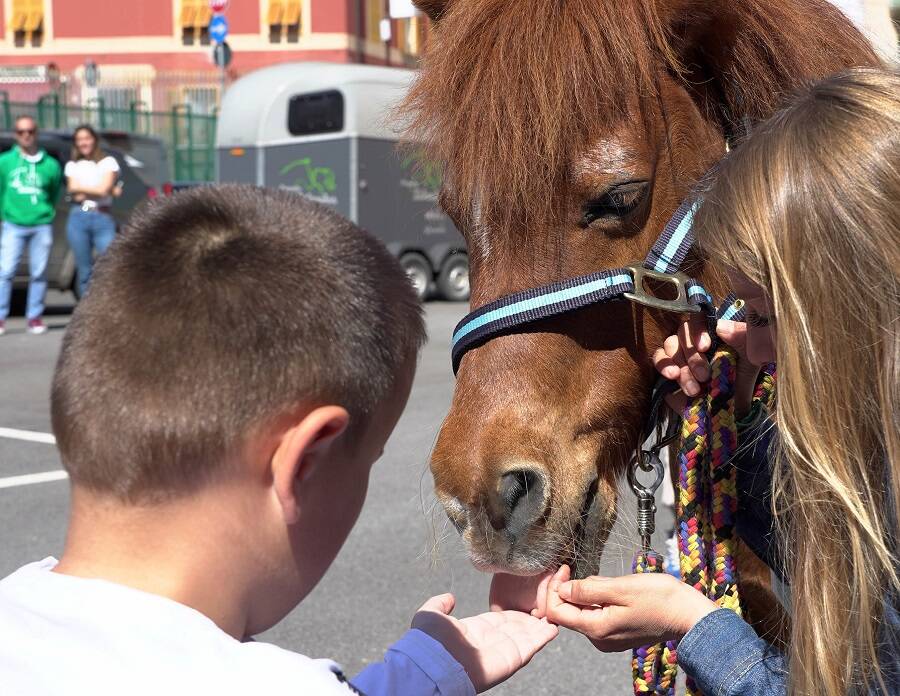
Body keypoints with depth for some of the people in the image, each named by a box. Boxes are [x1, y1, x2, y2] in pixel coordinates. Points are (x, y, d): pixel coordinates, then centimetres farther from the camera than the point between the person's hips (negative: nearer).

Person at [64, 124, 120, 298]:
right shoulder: (72, 165, 14)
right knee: (84, 270, 2)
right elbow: (75, 195, 0)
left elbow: (104, 189, -7)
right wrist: (105, 191, -3)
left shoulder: (108, 162, 7)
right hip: (78, 218, 2)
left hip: (103, 218, -2)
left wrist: (80, 188, 3)